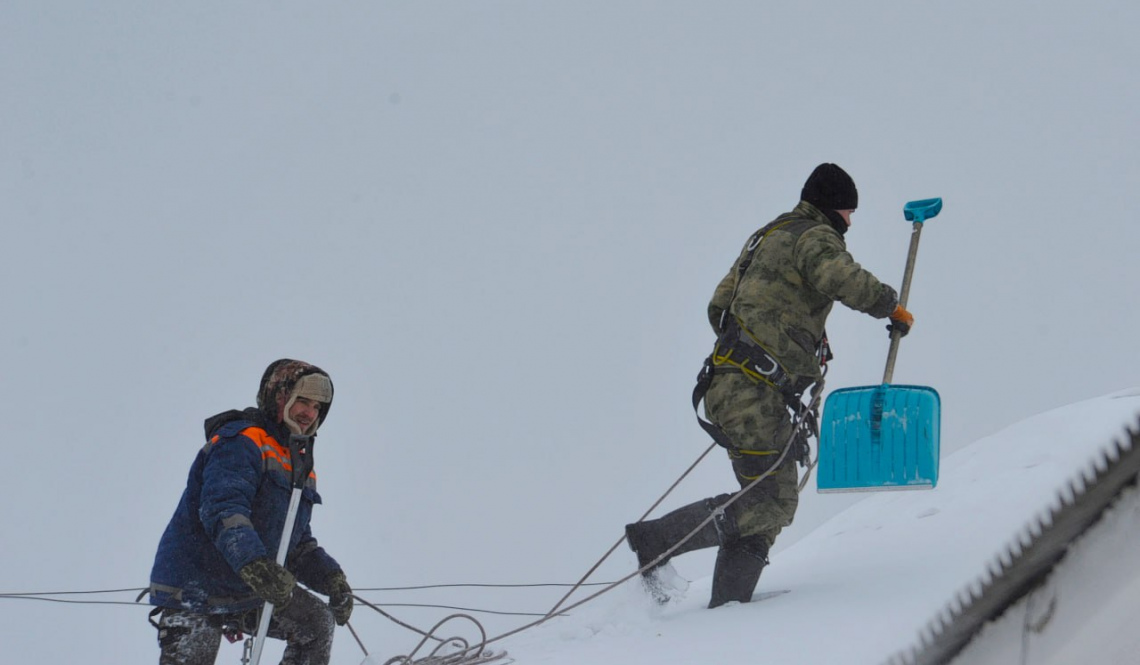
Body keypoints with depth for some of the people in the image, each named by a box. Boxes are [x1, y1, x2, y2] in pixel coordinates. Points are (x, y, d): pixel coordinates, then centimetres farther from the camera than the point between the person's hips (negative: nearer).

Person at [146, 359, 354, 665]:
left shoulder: (300, 464, 16)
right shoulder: (240, 442, -14)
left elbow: (300, 544, 22)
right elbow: (222, 510, -31)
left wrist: (332, 578, 4)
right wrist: (255, 565, -45)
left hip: (249, 593, 8)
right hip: (196, 590, -8)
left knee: (317, 621, 1)